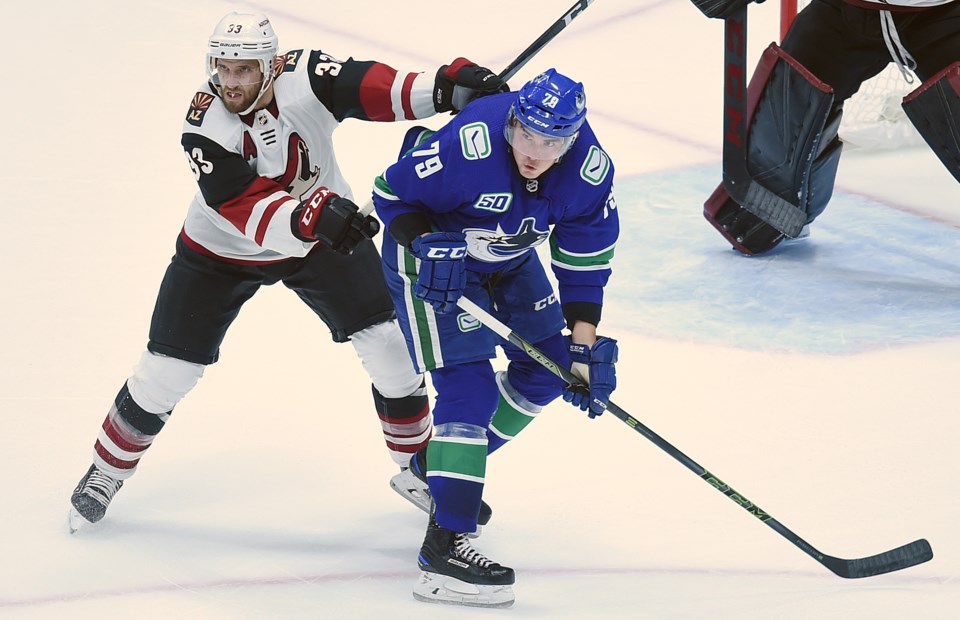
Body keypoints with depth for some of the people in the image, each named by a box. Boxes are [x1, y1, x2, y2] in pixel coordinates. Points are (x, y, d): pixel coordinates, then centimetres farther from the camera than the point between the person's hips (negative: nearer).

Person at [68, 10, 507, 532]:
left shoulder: (305, 77, -26)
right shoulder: (204, 129, -30)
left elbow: (373, 89, -36)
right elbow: (250, 212, -38)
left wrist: (447, 86, -52)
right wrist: (310, 218, -56)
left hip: (325, 234, 2)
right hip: (222, 252, -2)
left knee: (389, 345, -5)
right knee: (166, 371, -2)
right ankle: (108, 470, 22)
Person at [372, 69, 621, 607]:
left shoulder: (591, 171, -21)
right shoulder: (468, 144, -36)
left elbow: (585, 262, -11)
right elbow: (393, 193, -22)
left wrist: (584, 349, -15)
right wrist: (427, 247, -36)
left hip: (509, 259, 7)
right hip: (430, 253, -7)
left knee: (545, 372, 13)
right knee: (471, 388, -19)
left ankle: (437, 467, 32)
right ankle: (445, 545, -23)